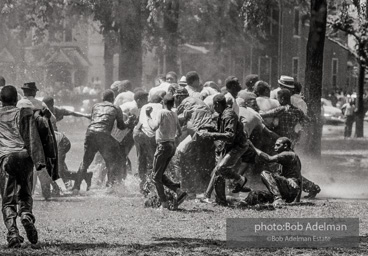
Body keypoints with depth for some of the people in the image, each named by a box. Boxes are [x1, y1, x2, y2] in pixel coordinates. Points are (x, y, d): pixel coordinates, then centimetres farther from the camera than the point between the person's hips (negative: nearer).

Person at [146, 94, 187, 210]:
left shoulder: (162, 113, -11)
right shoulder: (174, 115, 10)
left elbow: (154, 127, -24)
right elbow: (179, 132, 17)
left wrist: (148, 116, -12)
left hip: (163, 145, -7)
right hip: (172, 146, 7)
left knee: (156, 176, 0)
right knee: (160, 175, 17)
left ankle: (164, 203, -4)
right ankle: (179, 192, 5)